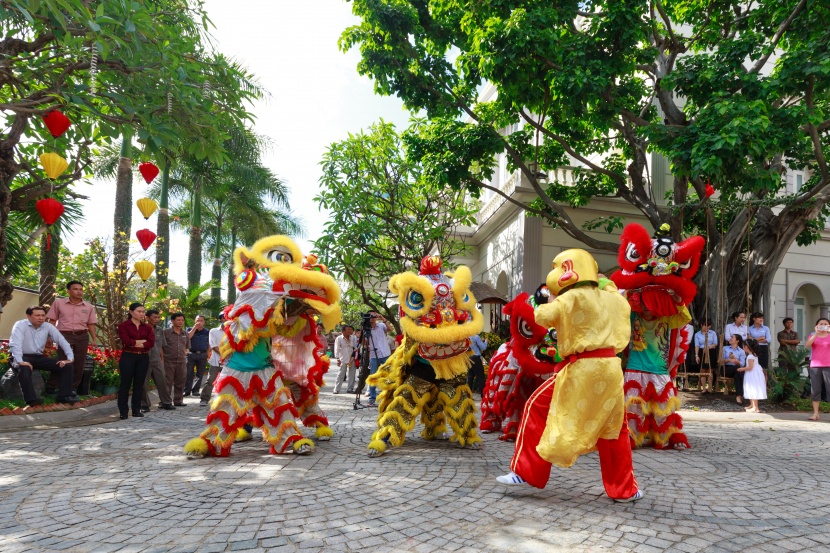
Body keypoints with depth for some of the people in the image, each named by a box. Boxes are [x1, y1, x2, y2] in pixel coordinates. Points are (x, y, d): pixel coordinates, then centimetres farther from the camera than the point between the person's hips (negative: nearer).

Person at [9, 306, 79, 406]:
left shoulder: (48, 326, 2)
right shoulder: (20, 325, -12)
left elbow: (62, 341, 1)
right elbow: (15, 344, -26)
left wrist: (70, 358, -11)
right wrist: (20, 362, -40)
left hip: (38, 357, 6)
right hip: (23, 357, -5)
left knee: (67, 366, -9)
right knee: (24, 368, -42)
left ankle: (64, 395, -9)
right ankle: (31, 399, -39)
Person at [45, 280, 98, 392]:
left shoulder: (89, 307, 8)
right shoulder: (59, 302, 3)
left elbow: (91, 324, 12)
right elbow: (52, 320, 6)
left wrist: (94, 339, 5)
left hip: (82, 336, 3)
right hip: (64, 335, -3)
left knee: (79, 364, 4)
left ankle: (72, 389, 16)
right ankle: (50, 388, 7)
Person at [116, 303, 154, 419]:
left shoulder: (147, 327, 11)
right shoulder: (123, 326, 1)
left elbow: (151, 343, -4)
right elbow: (126, 341, -14)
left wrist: (134, 343, -10)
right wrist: (142, 341, -7)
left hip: (143, 358, 4)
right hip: (128, 357, -4)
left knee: (139, 385, 8)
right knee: (125, 384, 0)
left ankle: (136, 410, 15)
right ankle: (123, 412, 6)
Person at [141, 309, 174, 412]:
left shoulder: (159, 330, 10)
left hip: (157, 360, 5)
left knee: (162, 381, 6)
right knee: (143, 384, 2)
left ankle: (166, 402, 16)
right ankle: (144, 405, 14)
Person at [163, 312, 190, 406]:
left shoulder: (185, 334, 11)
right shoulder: (166, 332, -4)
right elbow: (161, 346, -3)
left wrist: (184, 354, 11)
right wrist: (163, 359, -7)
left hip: (182, 361, 5)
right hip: (169, 361, -5)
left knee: (180, 382, 10)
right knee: (167, 383, -2)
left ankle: (178, 400, 20)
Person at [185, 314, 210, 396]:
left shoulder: (207, 332, 9)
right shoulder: (190, 329, 5)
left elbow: (209, 344, 13)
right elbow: (188, 337, -16)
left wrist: (208, 354, 7)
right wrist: (195, 327, -16)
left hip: (203, 355, 2)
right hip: (191, 354, -1)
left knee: (200, 374, 4)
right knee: (189, 373, -4)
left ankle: (195, 390, 12)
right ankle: (187, 390, 0)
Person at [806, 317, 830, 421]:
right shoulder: (813, 336, 9)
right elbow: (807, 345, -12)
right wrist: (816, 333, -21)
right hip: (815, 366, 1)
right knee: (815, 390, 2)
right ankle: (815, 413, 5)